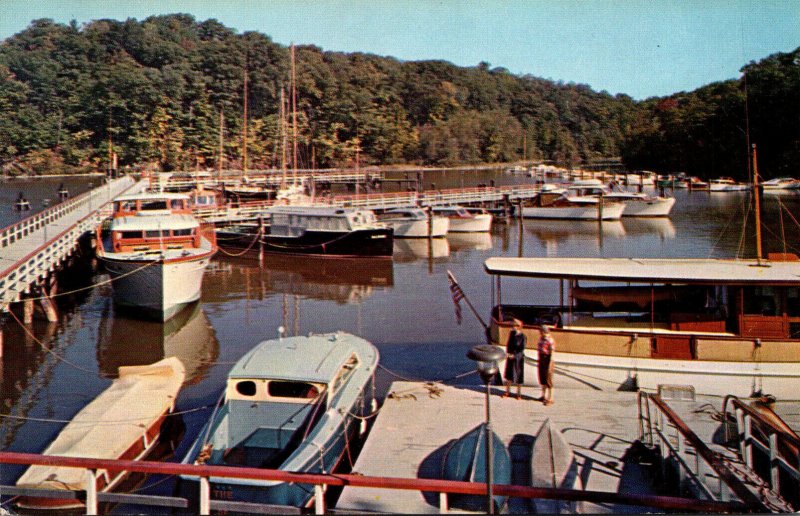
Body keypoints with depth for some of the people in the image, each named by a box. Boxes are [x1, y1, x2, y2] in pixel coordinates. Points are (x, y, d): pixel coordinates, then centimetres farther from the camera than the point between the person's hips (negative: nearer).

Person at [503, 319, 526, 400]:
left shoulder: (523, 337, -16)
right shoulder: (512, 333, 1)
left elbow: (522, 349, -14)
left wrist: (514, 355, -18)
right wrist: (507, 352, -4)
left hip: (518, 358, -5)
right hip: (510, 357, 5)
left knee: (518, 375, 6)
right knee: (508, 374, 14)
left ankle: (518, 393, 19)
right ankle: (507, 391, 28)